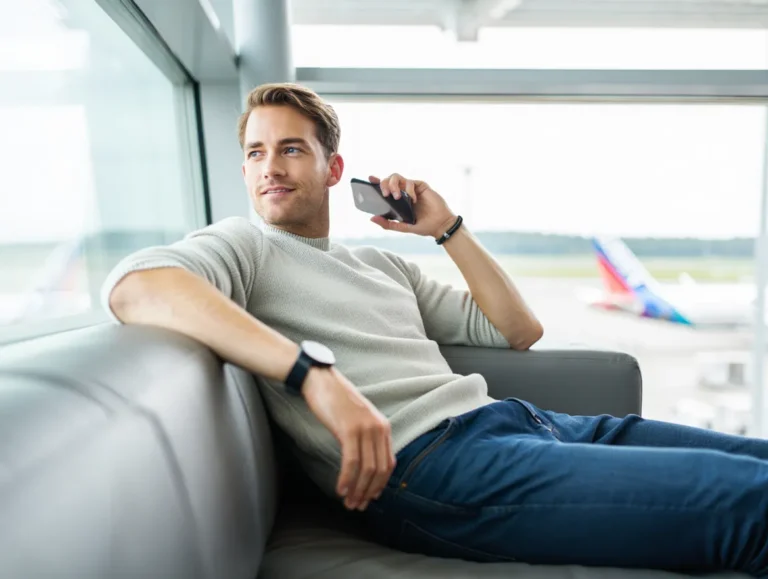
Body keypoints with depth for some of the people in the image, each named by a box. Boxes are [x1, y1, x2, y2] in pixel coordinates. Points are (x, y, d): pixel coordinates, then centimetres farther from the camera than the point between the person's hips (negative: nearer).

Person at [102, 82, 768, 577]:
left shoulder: (384, 263, 24)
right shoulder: (243, 243, 8)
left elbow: (519, 330, 24)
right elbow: (133, 286, -18)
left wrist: (449, 228, 17)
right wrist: (315, 374, -28)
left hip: (506, 416, 8)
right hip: (426, 463, -7)